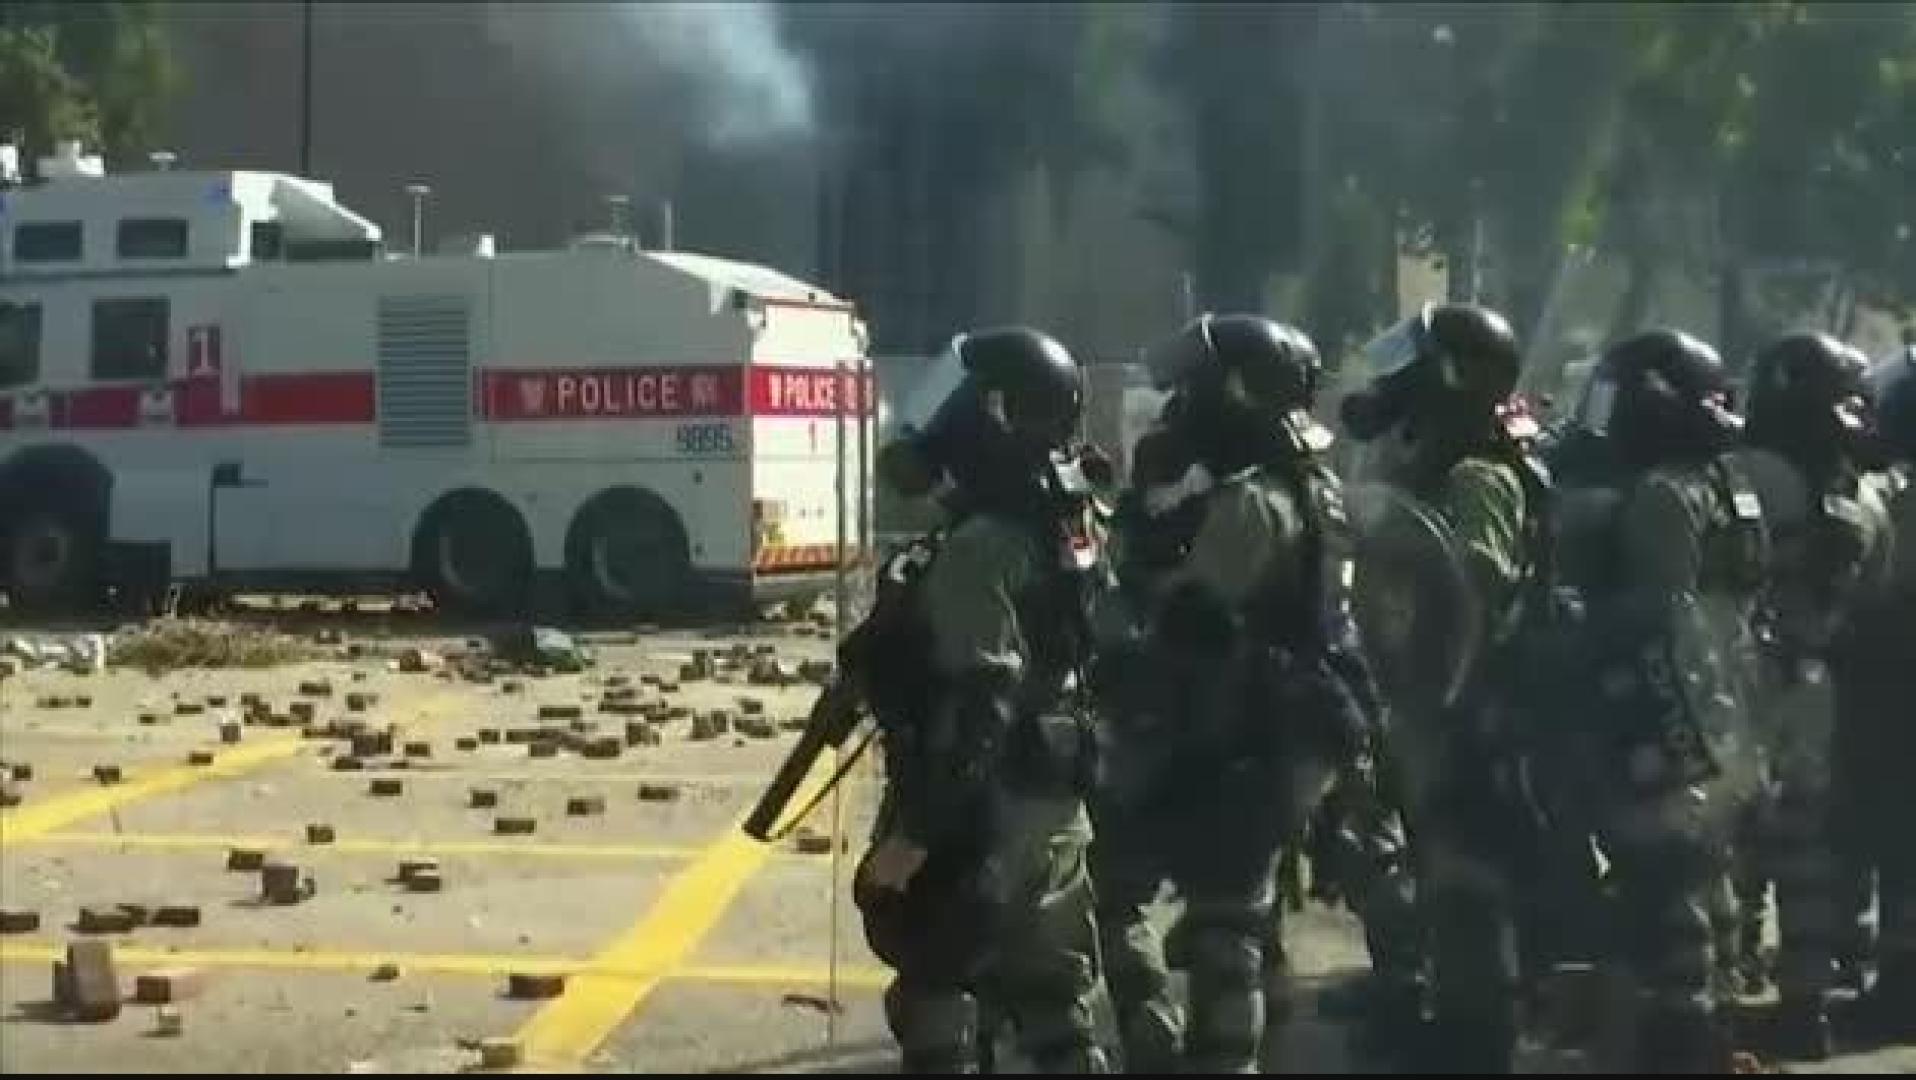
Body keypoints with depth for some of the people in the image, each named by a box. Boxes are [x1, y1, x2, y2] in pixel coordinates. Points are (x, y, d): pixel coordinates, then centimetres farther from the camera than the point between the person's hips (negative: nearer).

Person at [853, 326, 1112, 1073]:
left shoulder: (982, 546, -20)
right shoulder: (1072, 526, 8)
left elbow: (976, 703, -25)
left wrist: (914, 831, -23)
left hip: (982, 809, -9)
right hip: (1054, 800, 9)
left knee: (934, 991, 2)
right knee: (1050, 994, 15)